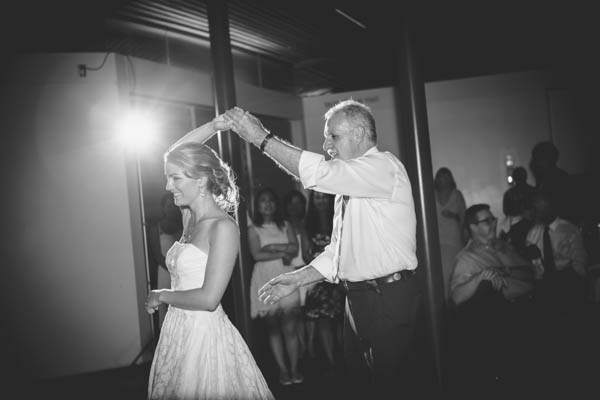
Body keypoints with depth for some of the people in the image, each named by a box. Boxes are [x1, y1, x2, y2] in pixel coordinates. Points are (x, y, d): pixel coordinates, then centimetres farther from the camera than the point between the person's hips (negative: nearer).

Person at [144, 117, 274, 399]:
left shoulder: (223, 227, -15)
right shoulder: (190, 218, 7)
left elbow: (208, 299, -22)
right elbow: (175, 155, 17)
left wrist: (161, 296, -8)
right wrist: (213, 126, 12)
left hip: (204, 335, -8)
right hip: (177, 332, 8)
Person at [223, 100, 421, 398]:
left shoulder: (385, 166, -11)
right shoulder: (347, 185, 17)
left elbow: (320, 173, -26)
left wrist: (262, 138, -21)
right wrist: (297, 279, 7)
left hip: (389, 299, -9)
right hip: (357, 299, 9)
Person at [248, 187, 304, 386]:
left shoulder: (285, 225, 12)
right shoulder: (253, 229, 4)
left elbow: (295, 248, 0)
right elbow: (257, 254, -8)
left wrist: (272, 247, -8)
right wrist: (282, 253, -5)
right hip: (265, 280, -1)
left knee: (290, 327, -2)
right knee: (273, 328, 2)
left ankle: (294, 368, 4)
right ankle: (283, 369, 8)